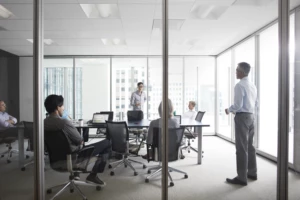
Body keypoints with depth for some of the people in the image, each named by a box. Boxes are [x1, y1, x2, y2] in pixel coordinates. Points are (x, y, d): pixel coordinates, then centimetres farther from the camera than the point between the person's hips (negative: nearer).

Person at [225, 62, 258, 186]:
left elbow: (238, 105, -20)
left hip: (242, 117, -9)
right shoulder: (253, 85, 11)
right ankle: (252, 173, 28)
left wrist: (229, 110, -2)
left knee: (242, 147, -4)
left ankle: (242, 178, 4)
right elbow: (256, 104, 17)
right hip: (251, 116, 9)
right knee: (250, 146, 17)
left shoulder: (240, 85, -16)